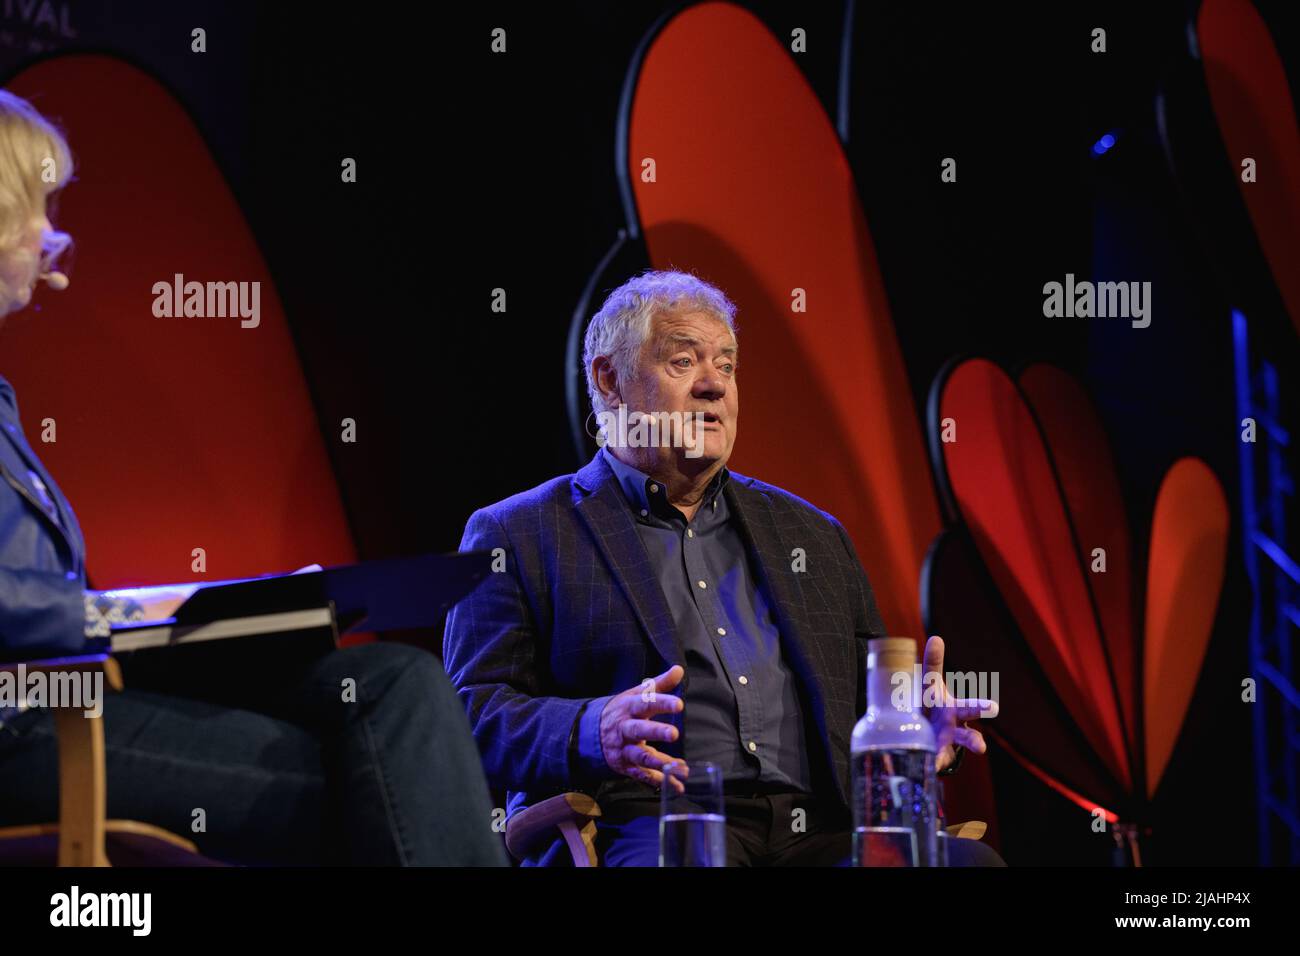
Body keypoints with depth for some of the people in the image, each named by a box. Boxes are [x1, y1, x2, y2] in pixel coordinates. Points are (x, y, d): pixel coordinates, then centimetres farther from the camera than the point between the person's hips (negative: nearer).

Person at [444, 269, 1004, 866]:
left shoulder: (810, 533, 28)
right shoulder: (516, 535, 13)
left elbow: (871, 698, 28)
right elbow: (475, 715, 2)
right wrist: (594, 733, -19)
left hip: (816, 834, 6)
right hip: (641, 831, -5)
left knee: (971, 861, -26)